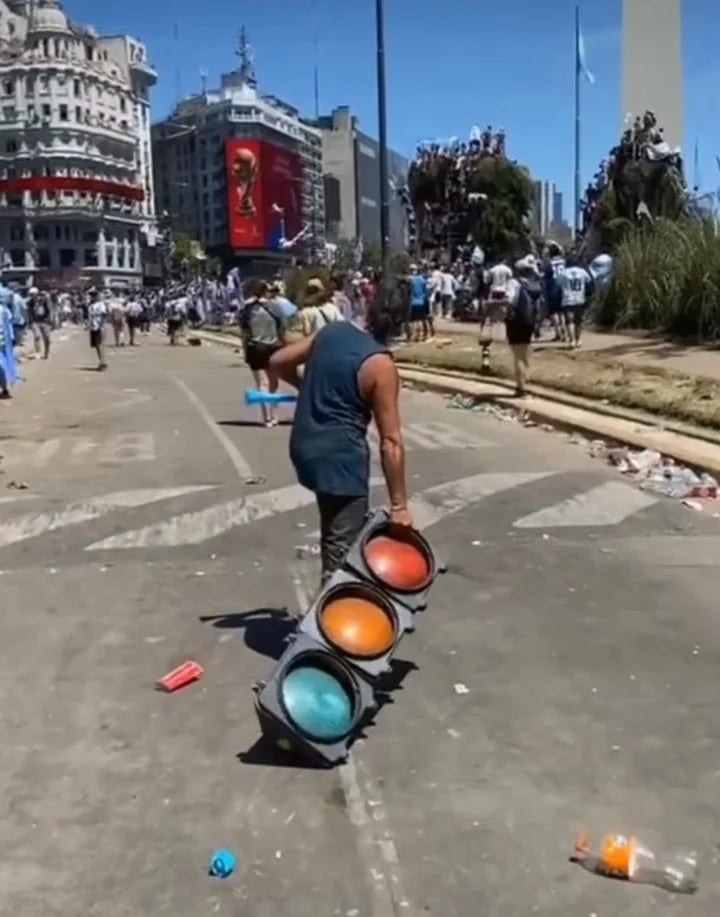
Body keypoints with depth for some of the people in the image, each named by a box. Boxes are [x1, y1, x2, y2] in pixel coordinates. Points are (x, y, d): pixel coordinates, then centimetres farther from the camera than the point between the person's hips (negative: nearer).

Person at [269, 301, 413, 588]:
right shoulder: (380, 365, -16)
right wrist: (399, 504, -13)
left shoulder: (331, 331, 3)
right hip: (340, 454, -8)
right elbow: (391, 441, -17)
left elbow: (278, 362, 14)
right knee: (343, 545, -1)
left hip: (305, 445, 8)